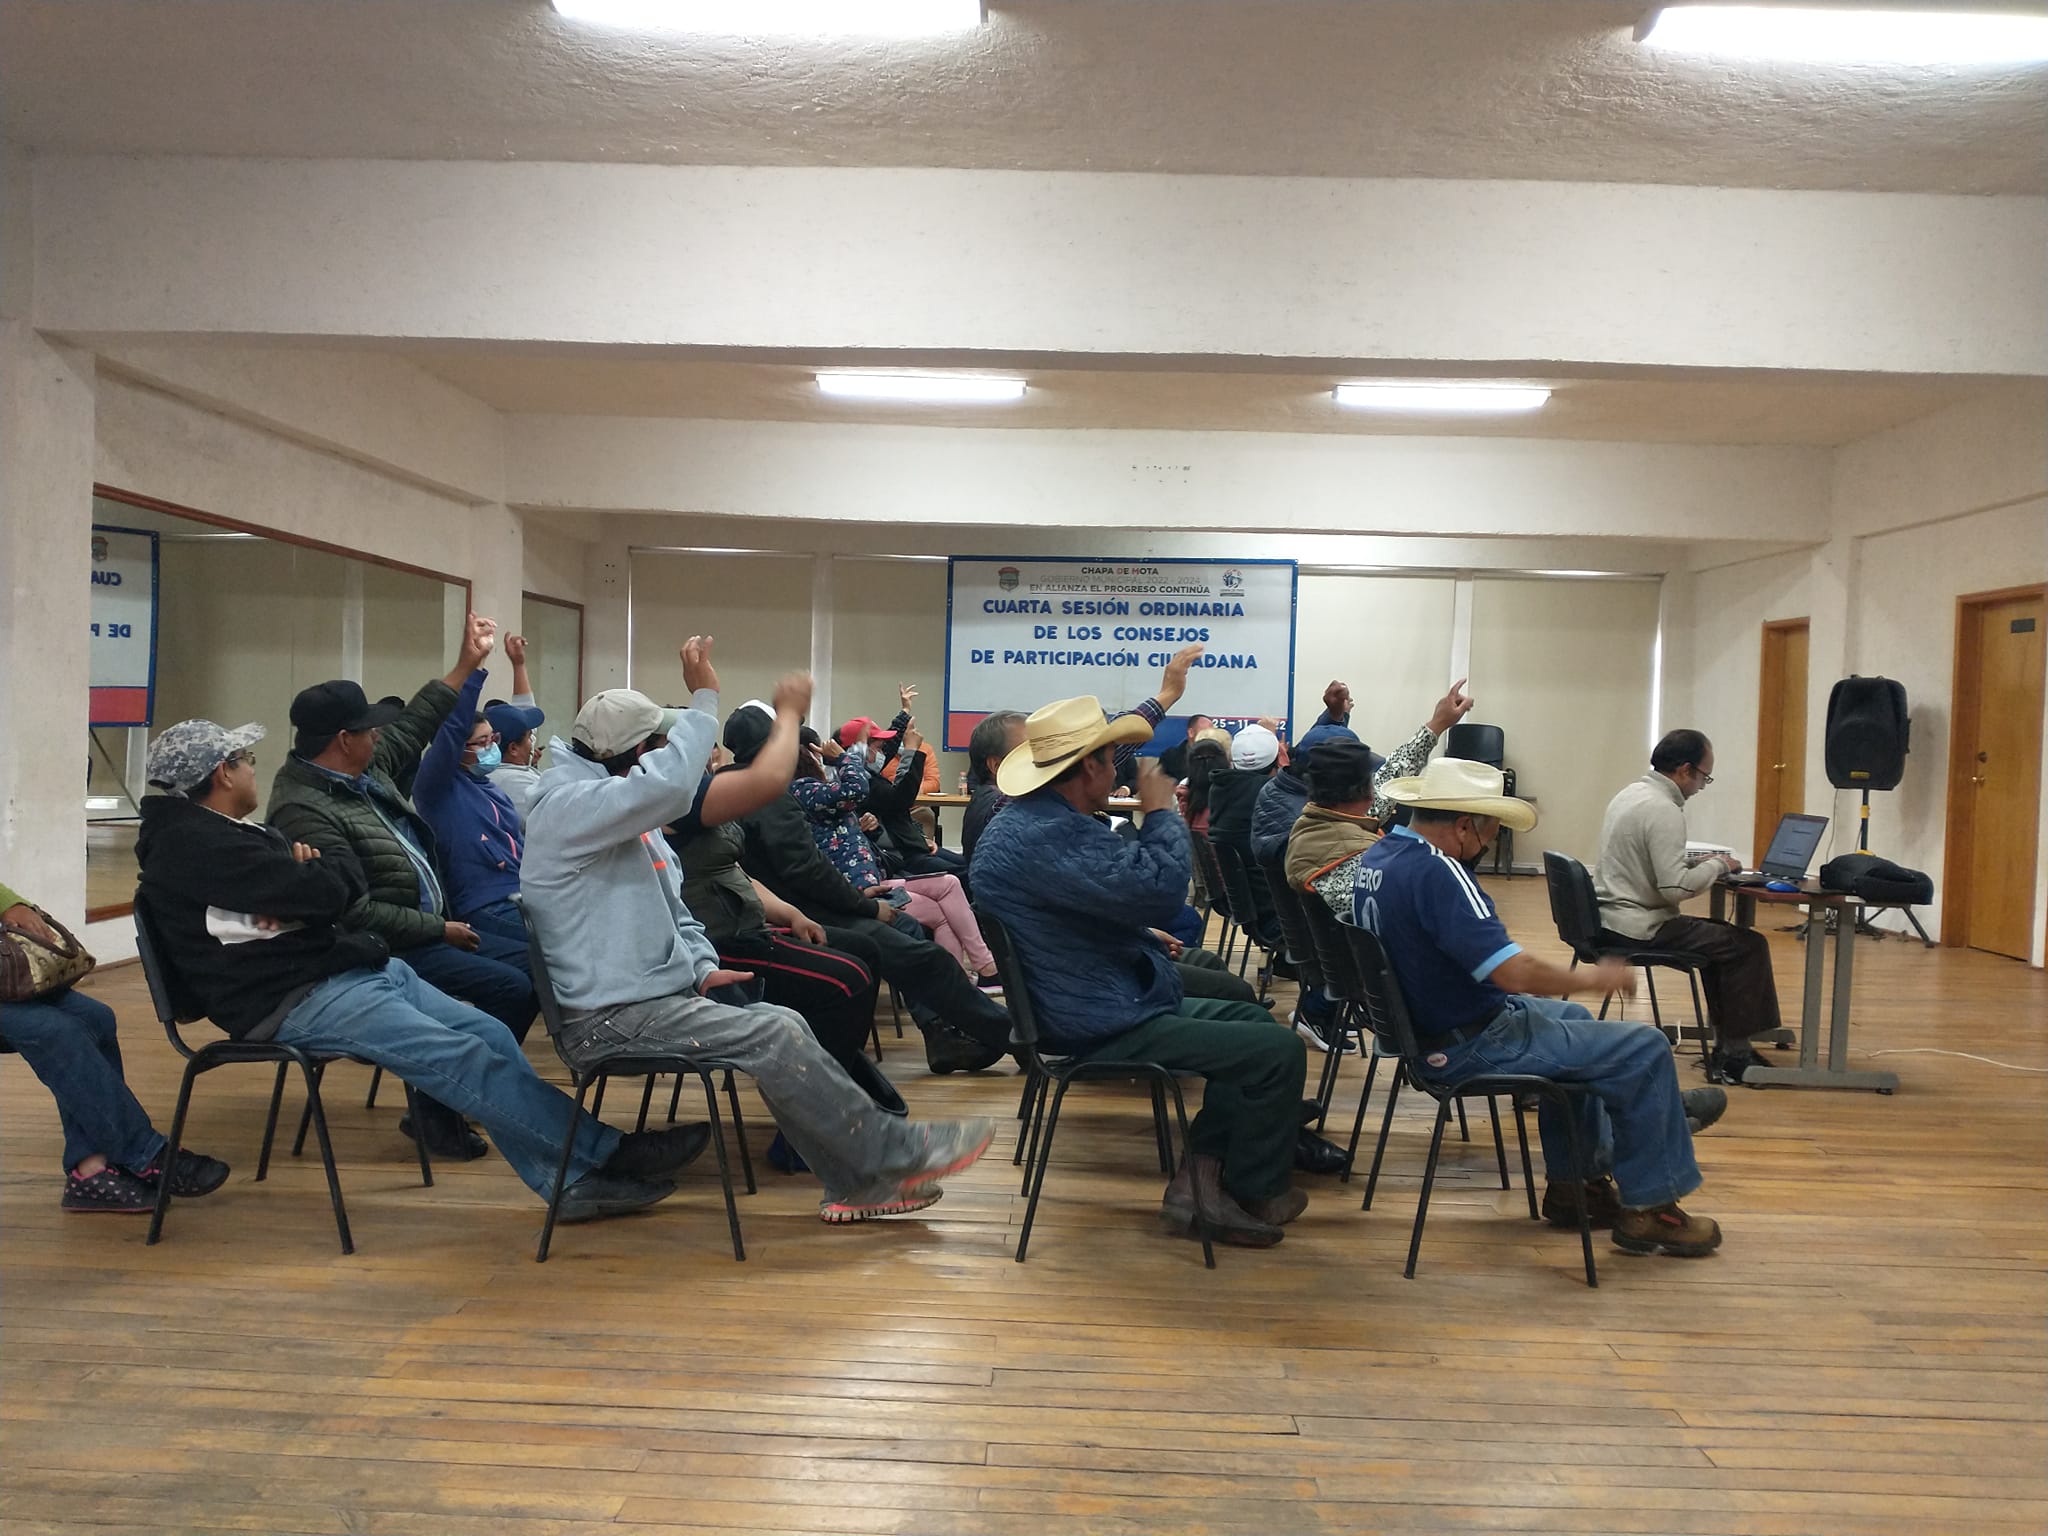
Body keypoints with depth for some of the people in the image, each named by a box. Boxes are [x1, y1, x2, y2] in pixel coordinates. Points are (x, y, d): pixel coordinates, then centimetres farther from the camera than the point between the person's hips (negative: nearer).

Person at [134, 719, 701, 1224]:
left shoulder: (224, 833, 21)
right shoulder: (191, 844, -12)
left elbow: (346, 890, 13)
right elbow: (323, 891, -22)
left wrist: (309, 874, -11)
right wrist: (330, 871, 3)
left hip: (349, 967, 10)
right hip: (295, 999, -10)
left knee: (489, 1034, -5)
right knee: (457, 1057, -21)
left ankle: (572, 1177, -9)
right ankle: (608, 1152, -17)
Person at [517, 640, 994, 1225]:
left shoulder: (630, 818, 17)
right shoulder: (567, 806, -15)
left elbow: (671, 908, 22)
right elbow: (666, 785, -34)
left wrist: (702, 966, 3)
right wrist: (704, 699, -24)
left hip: (657, 995, 10)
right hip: (609, 1018, -10)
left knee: (779, 1029, -2)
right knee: (774, 1036, -20)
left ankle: (856, 1181, 1)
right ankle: (896, 1152, -9)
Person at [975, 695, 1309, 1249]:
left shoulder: (1031, 818, 9)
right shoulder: (1045, 837, -27)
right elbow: (1160, 891, -30)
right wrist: (1160, 811, -16)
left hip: (1102, 1000, 12)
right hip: (1101, 1027, -12)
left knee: (1252, 1020, 19)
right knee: (1280, 1051, -10)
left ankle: (1202, 1169, 12)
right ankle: (1250, 1195, 11)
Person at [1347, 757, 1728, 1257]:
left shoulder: (1372, 859, 3)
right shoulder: (1433, 872, -27)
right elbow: (1513, 971, -30)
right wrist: (1590, 978, -13)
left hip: (1420, 1027, 10)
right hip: (1469, 1047, -10)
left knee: (1572, 1020, 31)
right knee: (1643, 1050, -3)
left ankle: (1575, 1180, 36)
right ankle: (1648, 1207, 11)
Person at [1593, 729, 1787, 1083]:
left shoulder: (1630, 794, 12)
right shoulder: (1664, 810, -19)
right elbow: (1675, 888, -25)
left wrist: (1706, 864, 11)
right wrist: (1717, 866, -8)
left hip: (1610, 919, 10)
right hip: (1640, 928, -10)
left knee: (1719, 935, 25)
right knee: (1749, 945, -6)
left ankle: (1727, 1040, 27)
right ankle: (1732, 1054, 1)